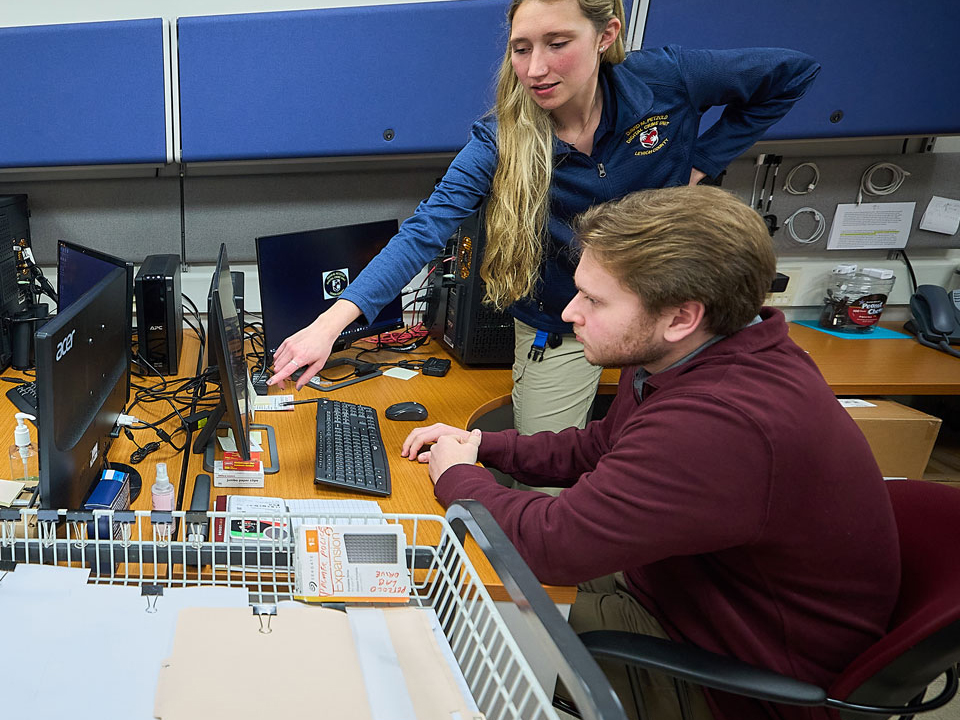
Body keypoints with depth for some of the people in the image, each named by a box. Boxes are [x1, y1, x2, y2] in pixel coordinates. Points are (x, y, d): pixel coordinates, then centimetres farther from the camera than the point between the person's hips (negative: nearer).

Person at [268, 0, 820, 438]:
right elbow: (423, 233, -27)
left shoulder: (664, 81, -18)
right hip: (560, 330, -1)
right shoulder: (501, 141, -19)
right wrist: (332, 322, -39)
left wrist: (700, 165, -8)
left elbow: (795, 72, -4)